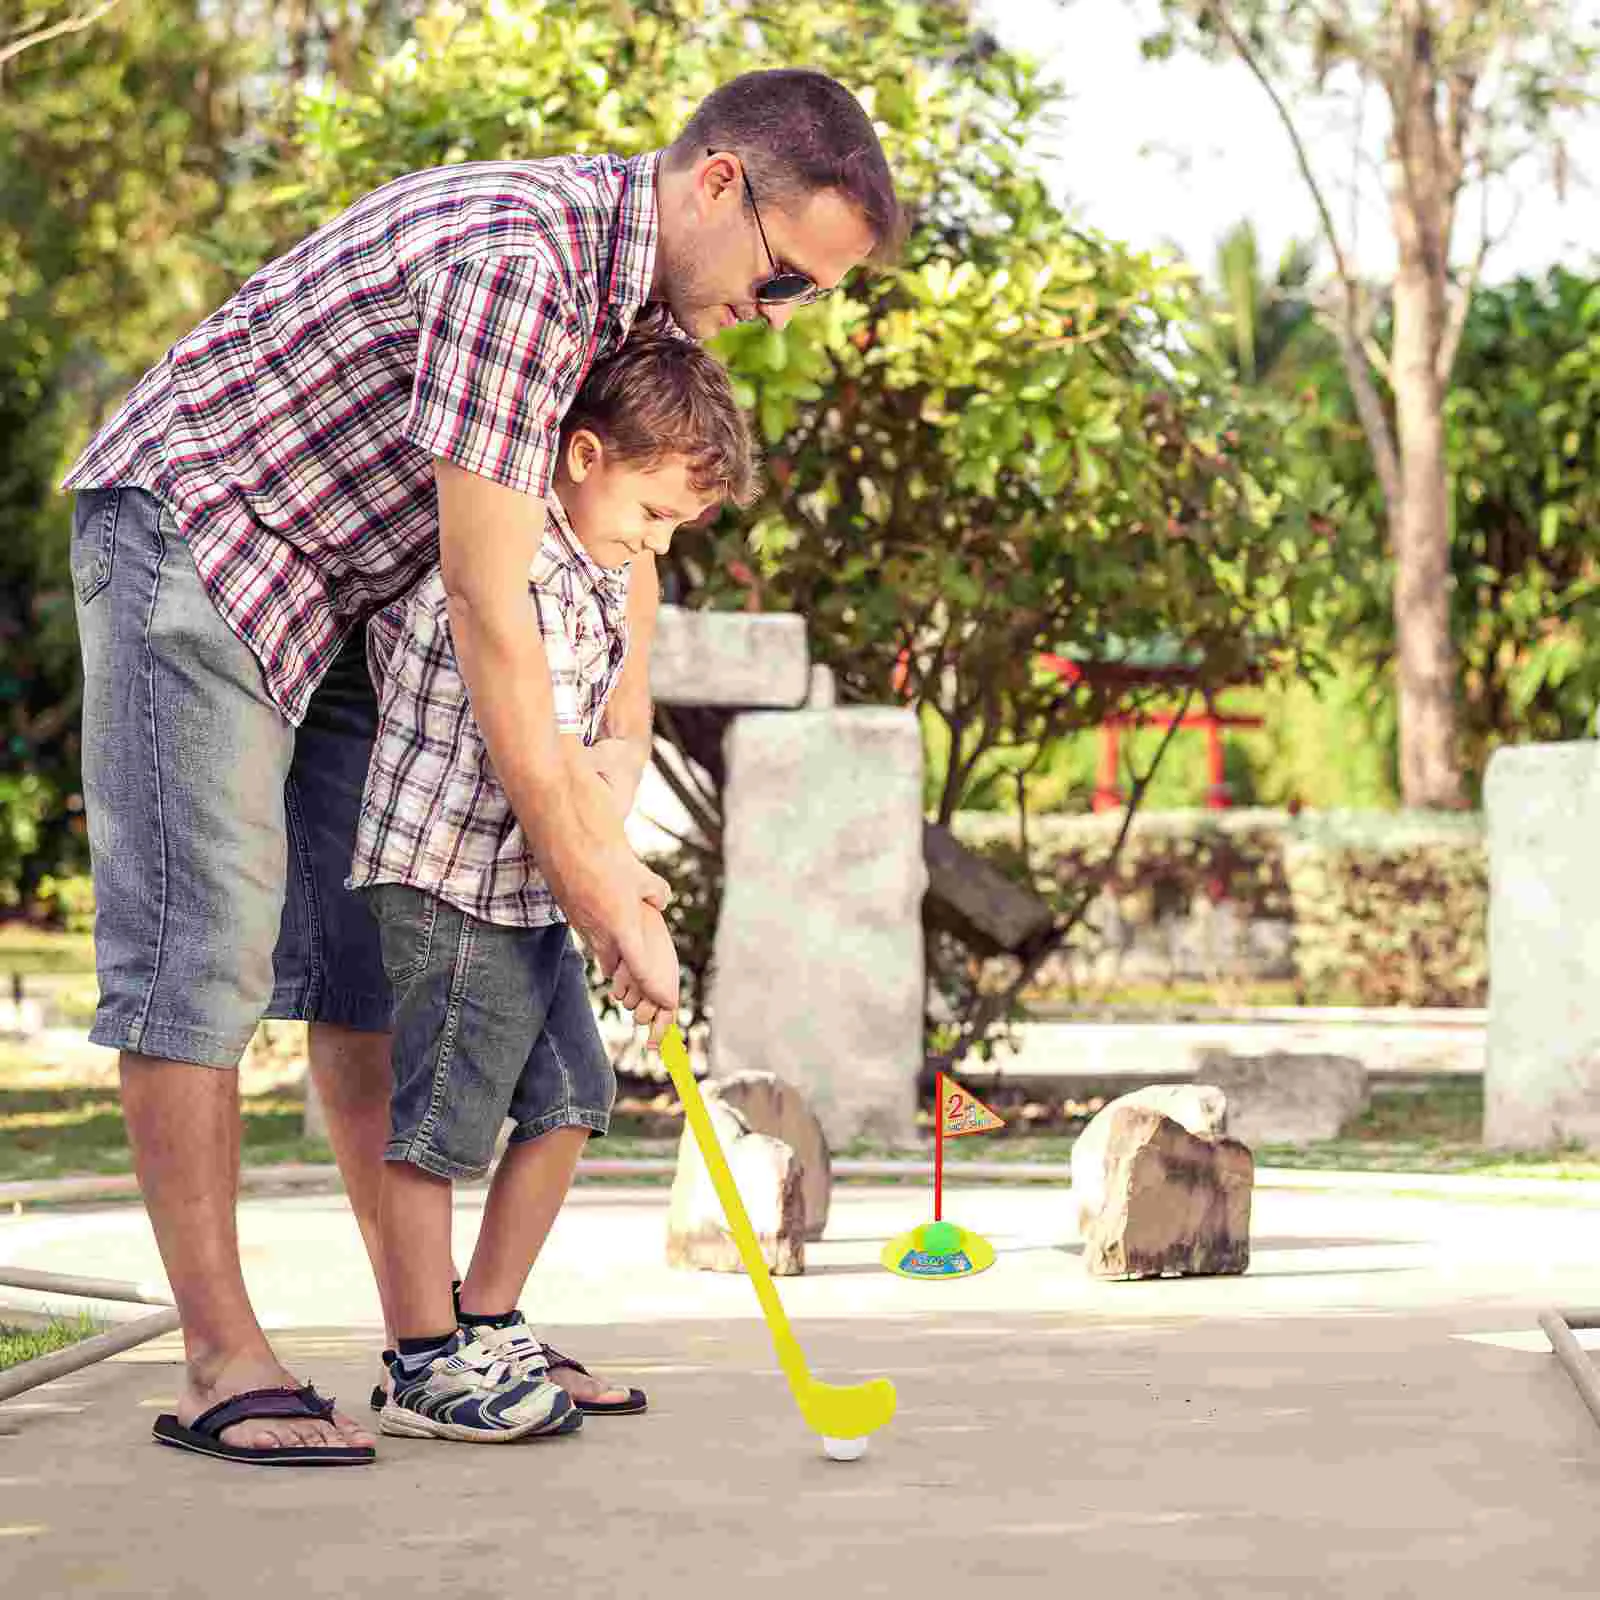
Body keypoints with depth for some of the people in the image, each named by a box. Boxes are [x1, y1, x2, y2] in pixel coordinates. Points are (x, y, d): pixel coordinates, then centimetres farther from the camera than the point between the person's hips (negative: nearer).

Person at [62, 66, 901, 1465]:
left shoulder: (641, 288, 0)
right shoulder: (516, 259, -29)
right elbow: (490, 618, -29)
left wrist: (616, 830, -1)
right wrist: (596, 891, -25)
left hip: (337, 588, 9)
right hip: (186, 528, -9)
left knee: (377, 955, 6)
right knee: (201, 954, -11)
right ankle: (223, 1362, -9)